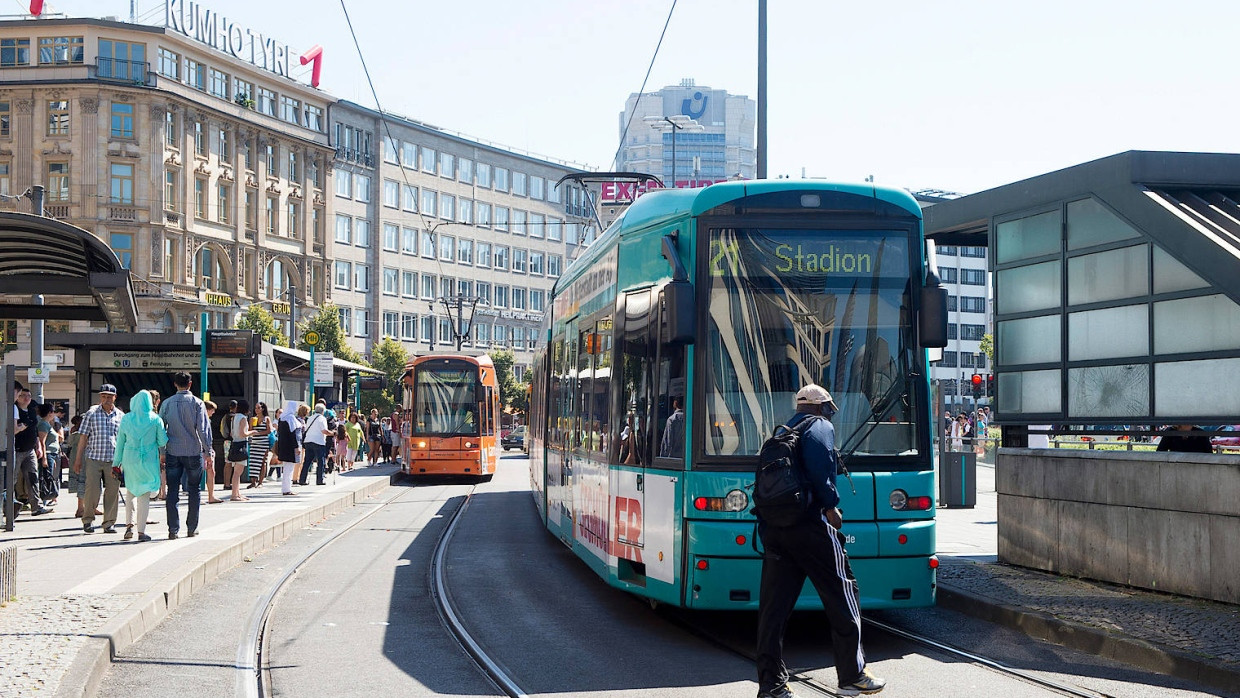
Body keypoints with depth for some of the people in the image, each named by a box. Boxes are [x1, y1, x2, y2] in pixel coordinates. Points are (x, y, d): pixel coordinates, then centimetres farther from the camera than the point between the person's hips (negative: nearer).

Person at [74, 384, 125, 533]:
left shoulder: (121, 416, 10)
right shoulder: (91, 413, 6)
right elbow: (83, 438, 6)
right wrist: (78, 459, 3)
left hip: (114, 460, 2)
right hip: (93, 458, -2)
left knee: (113, 491, 1)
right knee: (92, 491, -5)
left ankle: (109, 523, 12)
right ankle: (88, 520, 14)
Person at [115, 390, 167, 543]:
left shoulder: (126, 419, 2)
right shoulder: (156, 420, -5)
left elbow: (120, 442, 6)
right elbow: (162, 441, -6)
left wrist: (116, 463, 12)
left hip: (129, 459, 2)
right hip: (148, 460, -2)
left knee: (131, 491, 20)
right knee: (144, 495, 1)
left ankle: (129, 525, 10)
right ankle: (141, 531, -1)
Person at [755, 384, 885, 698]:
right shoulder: (820, 427, 1)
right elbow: (818, 463, -19)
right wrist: (830, 505, -13)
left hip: (772, 527, 7)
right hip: (808, 525, -7)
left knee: (773, 604, 5)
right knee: (841, 594, 5)